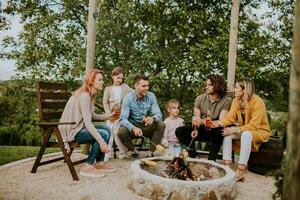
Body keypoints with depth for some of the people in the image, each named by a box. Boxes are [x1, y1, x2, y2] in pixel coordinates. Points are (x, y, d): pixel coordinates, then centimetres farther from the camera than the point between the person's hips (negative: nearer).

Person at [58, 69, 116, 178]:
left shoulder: (90, 95, 10)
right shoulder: (84, 96, -21)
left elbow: (92, 116, 12)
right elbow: (87, 122, -28)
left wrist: (109, 116, 2)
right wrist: (101, 141, -30)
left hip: (79, 127, 10)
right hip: (71, 131, -10)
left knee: (107, 129, 7)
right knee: (104, 134, -20)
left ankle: (99, 163, 12)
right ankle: (87, 167, -10)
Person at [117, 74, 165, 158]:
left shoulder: (151, 96, -8)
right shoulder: (128, 97, -15)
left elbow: (158, 114, -12)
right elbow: (123, 118, -23)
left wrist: (153, 118, -38)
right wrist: (133, 128, -43)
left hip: (146, 126, 2)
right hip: (132, 126, -2)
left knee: (161, 125, -24)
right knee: (121, 132, -31)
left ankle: (151, 153, -12)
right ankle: (133, 151, -2)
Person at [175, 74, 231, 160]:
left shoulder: (226, 101, -12)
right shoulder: (200, 98, -1)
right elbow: (196, 118, -5)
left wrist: (203, 121, -36)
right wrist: (195, 130, -27)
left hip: (215, 132, -3)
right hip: (201, 130, 4)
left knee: (220, 132, -38)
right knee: (179, 131, -16)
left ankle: (211, 160, -22)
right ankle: (193, 156, -6)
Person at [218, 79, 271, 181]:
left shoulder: (257, 102, -22)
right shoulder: (236, 100, -3)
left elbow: (254, 125, -26)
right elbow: (230, 117, -10)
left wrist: (236, 130, -34)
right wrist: (218, 123, -28)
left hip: (260, 132, -6)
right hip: (244, 130, 6)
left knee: (246, 134, -37)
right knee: (227, 133, -19)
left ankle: (240, 172, -35)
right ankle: (227, 165, -20)